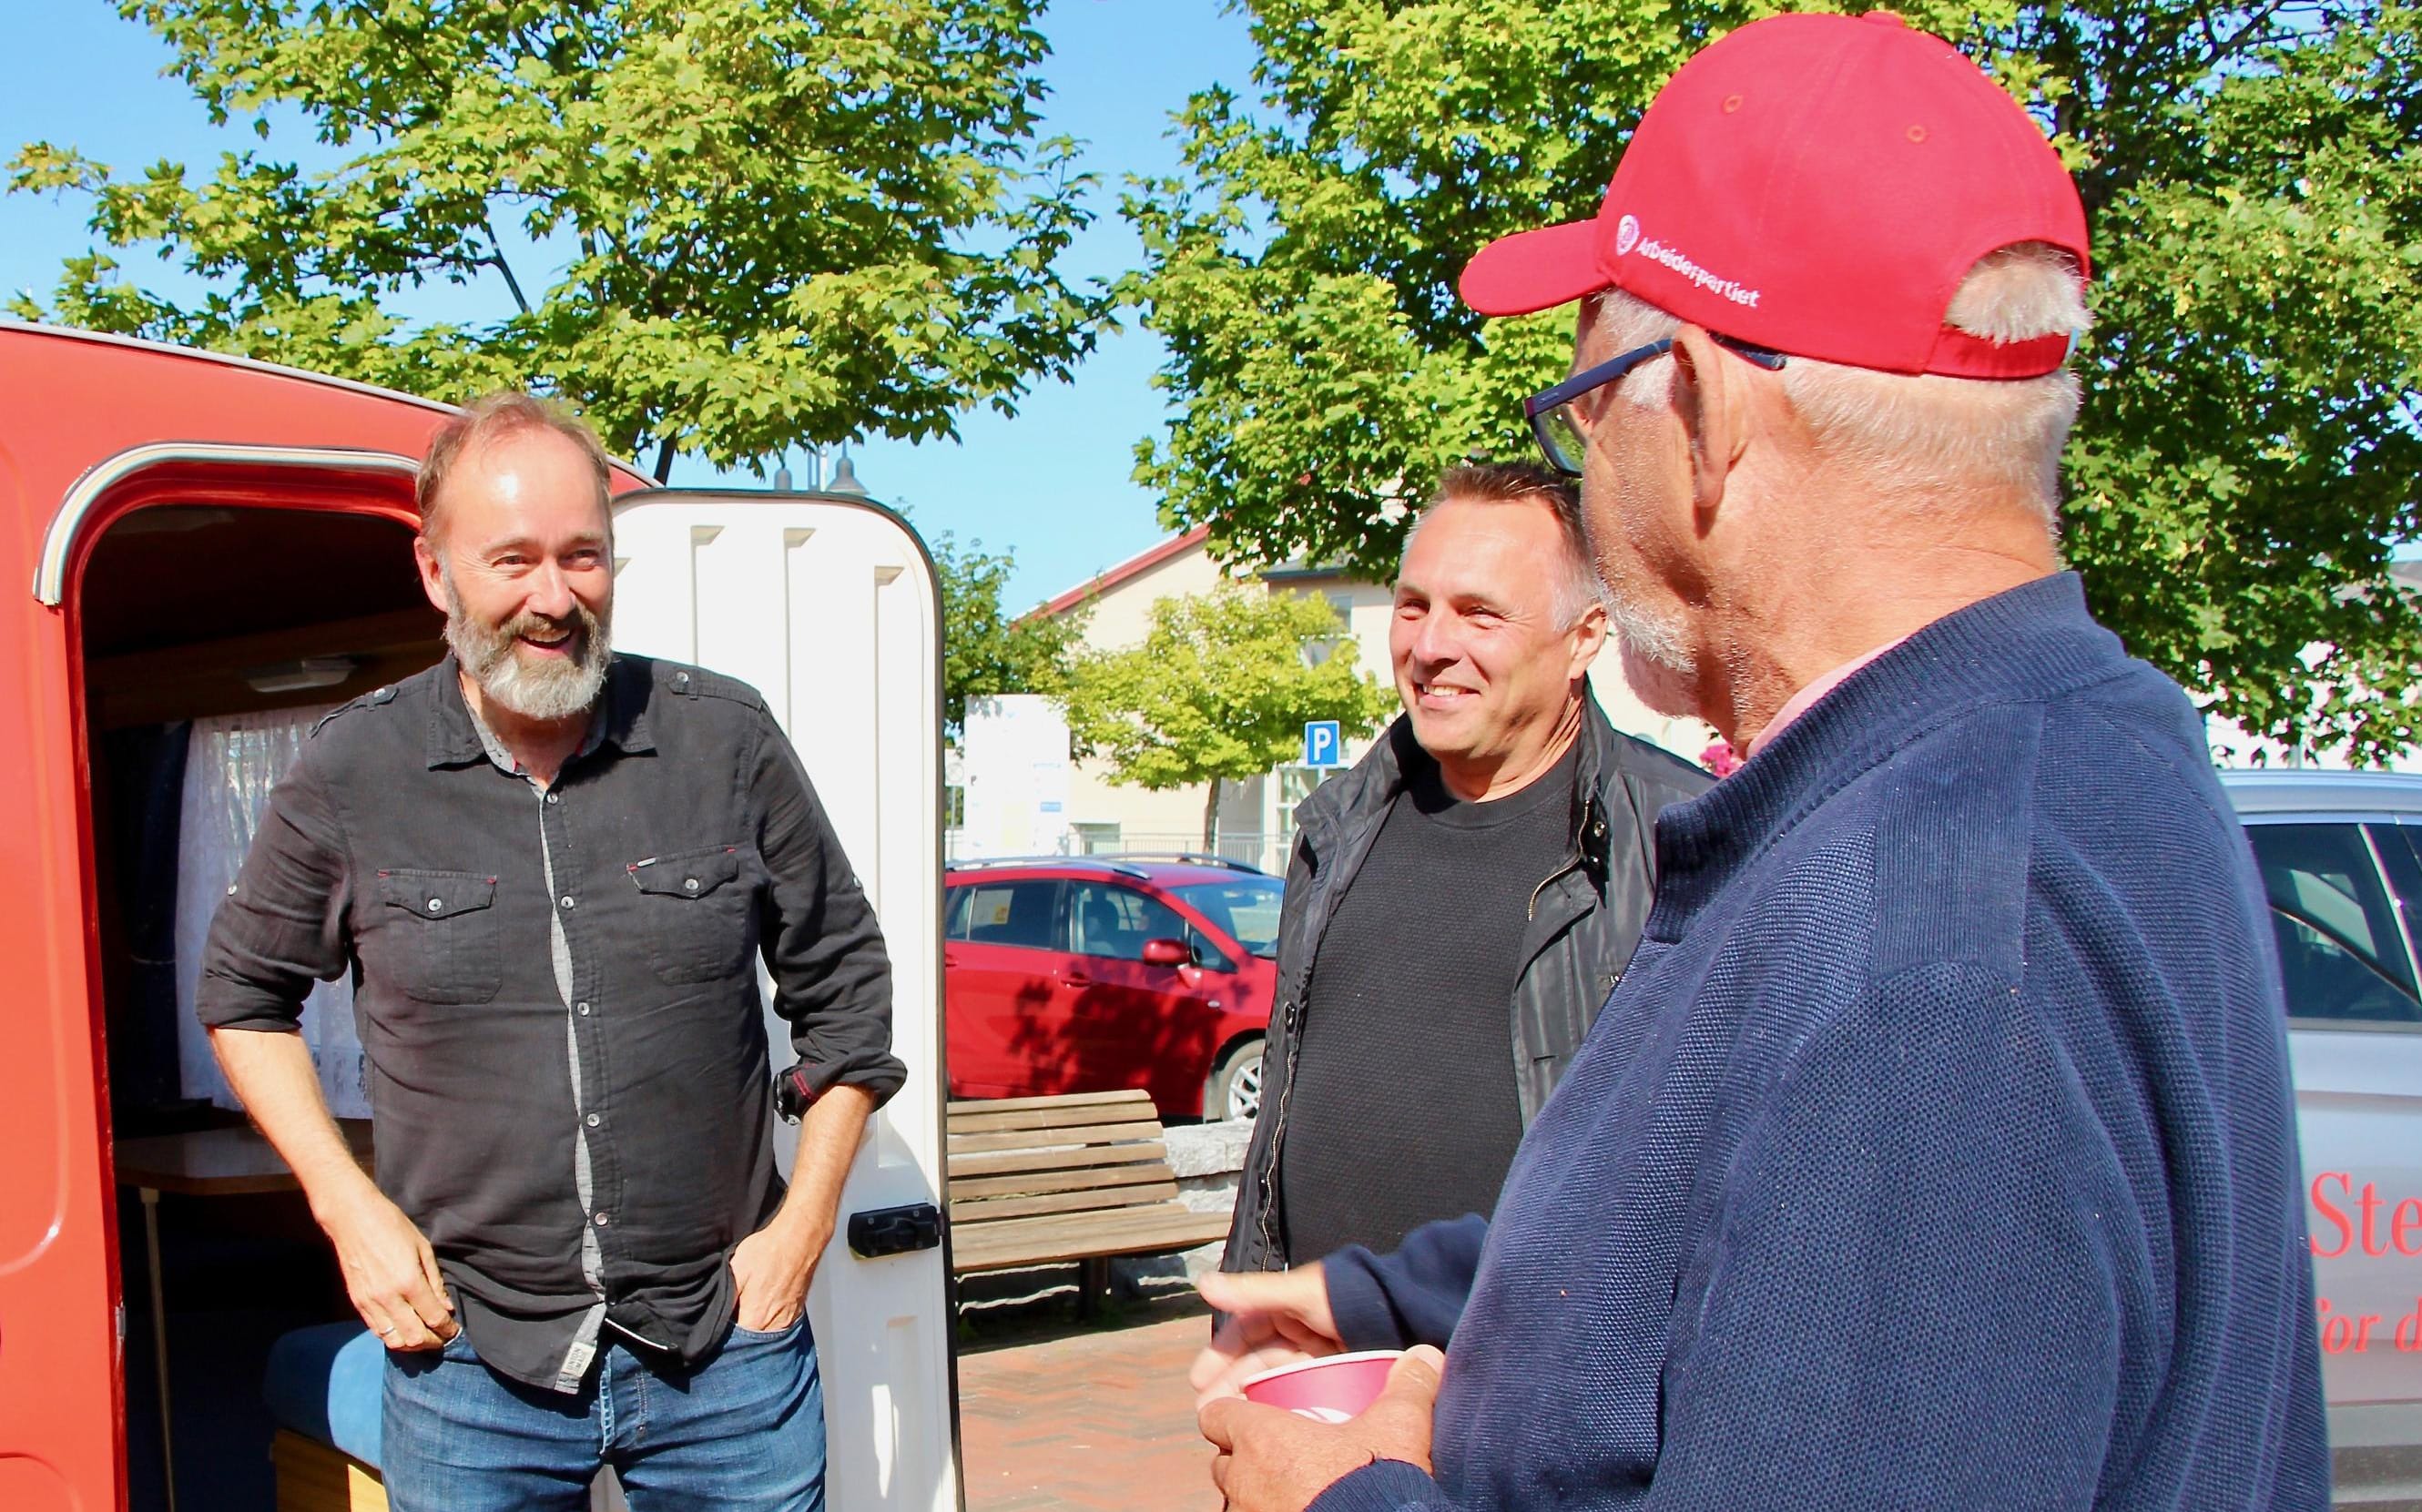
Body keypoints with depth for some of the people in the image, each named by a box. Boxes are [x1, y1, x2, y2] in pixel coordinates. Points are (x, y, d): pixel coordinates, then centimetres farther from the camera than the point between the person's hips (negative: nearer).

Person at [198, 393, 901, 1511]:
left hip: (727, 1348, 0)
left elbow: (843, 984, 7)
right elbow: (244, 991, 11)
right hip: (472, 1363, 0)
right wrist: (348, 1207, 0)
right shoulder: (353, 771, -4)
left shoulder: (725, 740, -3)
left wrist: (803, 1224, 2)